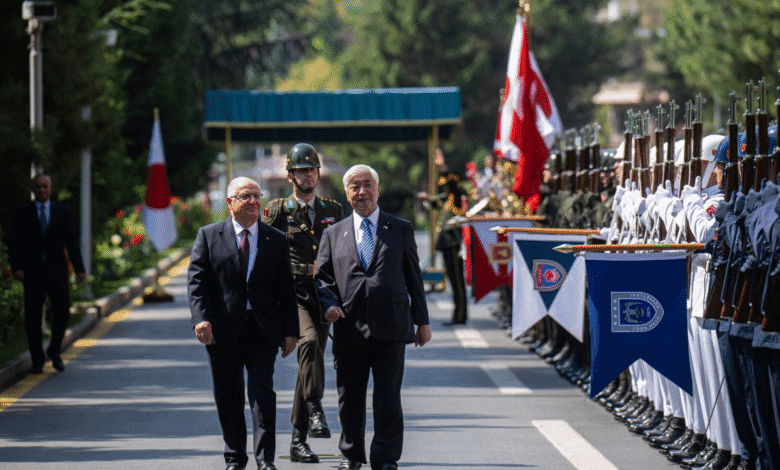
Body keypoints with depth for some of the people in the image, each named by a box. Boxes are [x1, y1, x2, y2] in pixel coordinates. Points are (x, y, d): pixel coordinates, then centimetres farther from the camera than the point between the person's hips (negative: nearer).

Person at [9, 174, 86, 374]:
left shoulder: (62, 211, 4)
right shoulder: (22, 212, 1)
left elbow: (71, 243, 3)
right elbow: (13, 243, -1)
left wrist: (79, 269, -7)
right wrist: (16, 267, -16)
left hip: (56, 271, 0)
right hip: (32, 271, 0)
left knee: (62, 311, -13)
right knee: (33, 317, -2)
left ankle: (54, 351, 10)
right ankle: (37, 360, 11)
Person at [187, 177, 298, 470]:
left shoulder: (277, 240, 8)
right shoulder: (209, 236, 5)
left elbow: (286, 289, 9)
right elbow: (196, 281, -1)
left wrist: (290, 330, 4)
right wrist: (201, 318, -16)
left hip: (263, 329, 0)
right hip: (223, 329, 0)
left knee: (263, 392, -10)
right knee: (228, 397, 7)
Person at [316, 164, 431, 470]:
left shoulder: (401, 230, 11)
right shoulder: (333, 234, 13)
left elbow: (413, 277, 11)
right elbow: (322, 277, 13)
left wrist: (422, 321, 9)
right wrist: (328, 304, -7)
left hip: (390, 328, -1)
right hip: (350, 328, 1)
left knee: (388, 396, -4)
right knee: (349, 398, 6)